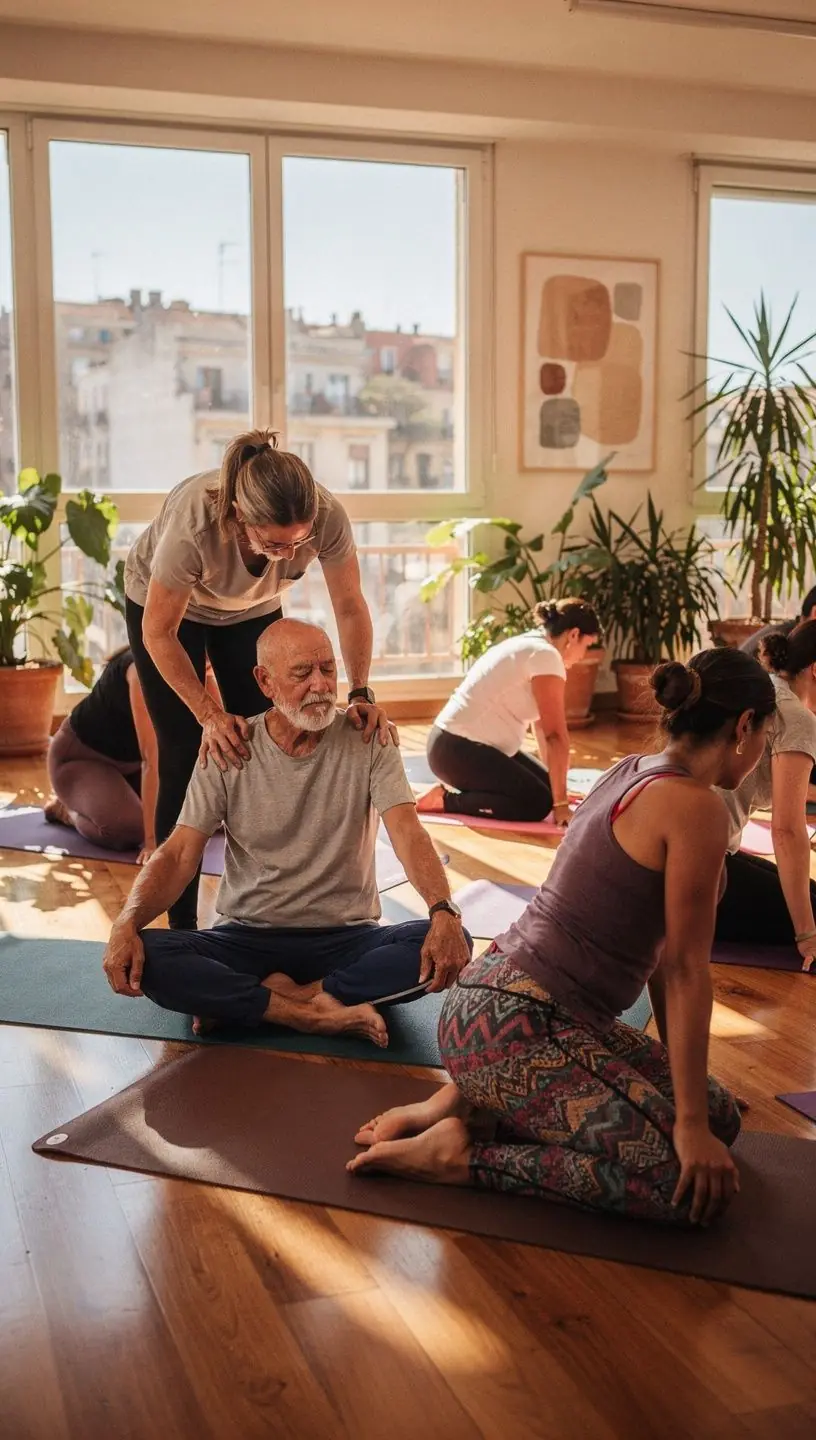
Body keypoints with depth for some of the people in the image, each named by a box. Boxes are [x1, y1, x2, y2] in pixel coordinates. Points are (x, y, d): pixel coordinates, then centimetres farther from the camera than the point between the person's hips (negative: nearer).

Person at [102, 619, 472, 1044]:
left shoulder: (368, 742, -2)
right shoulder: (228, 752, -1)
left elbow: (408, 834, -14)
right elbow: (179, 853, -7)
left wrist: (444, 911, -35)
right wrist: (127, 923, -27)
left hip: (346, 937, 1)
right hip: (247, 937, 0)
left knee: (452, 945, -29)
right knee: (145, 957, -28)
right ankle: (318, 1014, -24)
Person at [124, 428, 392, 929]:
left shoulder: (328, 517, -36)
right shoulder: (194, 523, -42)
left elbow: (351, 608, -20)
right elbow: (159, 633, -29)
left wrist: (362, 694, -32)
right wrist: (209, 715, -36)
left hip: (253, 610, 3)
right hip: (166, 605, -3)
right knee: (185, 760, -8)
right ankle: (181, 925, 3)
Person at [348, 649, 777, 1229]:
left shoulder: (633, 772, 13)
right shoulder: (695, 806, -15)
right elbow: (687, 970, -15)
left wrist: (675, 1067, 25)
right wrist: (690, 1124, -11)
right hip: (515, 1027, -10)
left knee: (720, 1117, 12)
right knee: (697, 1185, -16)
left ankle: (475, 1100, 10)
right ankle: (462, 1153, -8)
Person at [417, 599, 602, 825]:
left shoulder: (529, 647, 15)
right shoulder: (545, 656, -16)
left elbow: (542, 724, 20)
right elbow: (556, 735, -19)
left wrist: (555, 786, 24)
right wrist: (560, 802, -17)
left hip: (464, 743, 11)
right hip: (457, 749, -11)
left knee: (545, 786, 10)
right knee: (538, 802, -15)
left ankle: (458, 788, 12)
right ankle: (447, 800, -8)